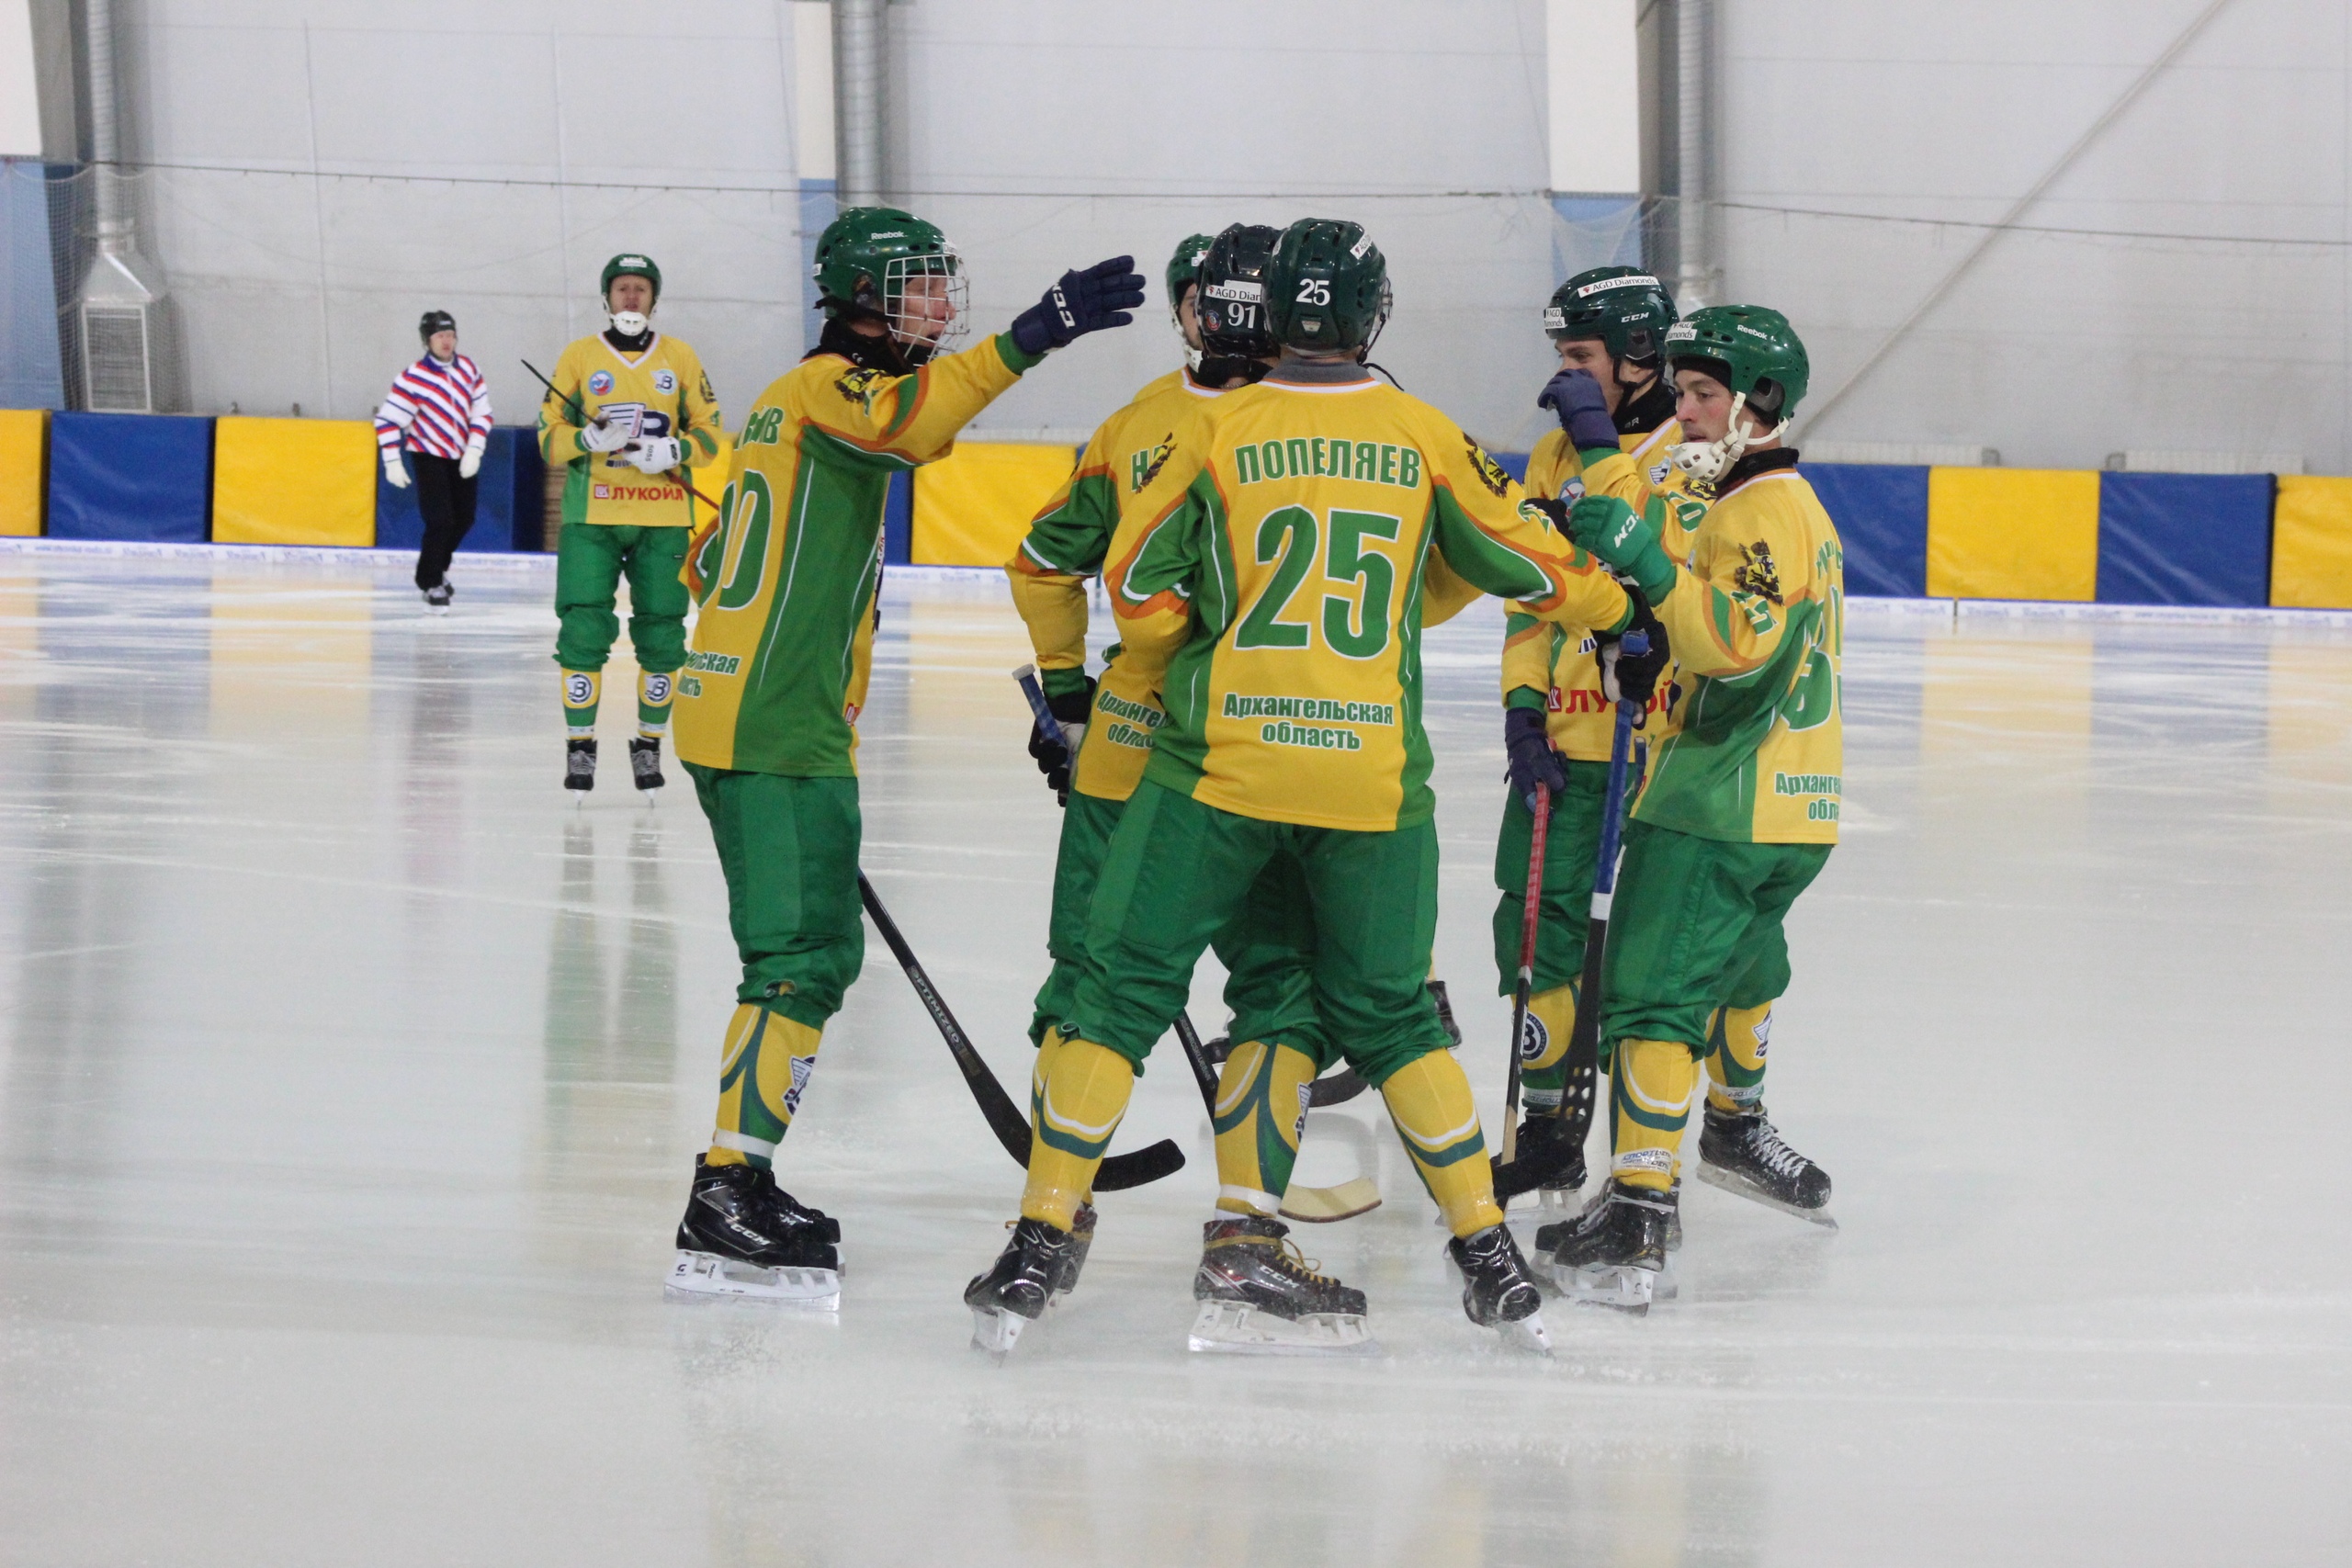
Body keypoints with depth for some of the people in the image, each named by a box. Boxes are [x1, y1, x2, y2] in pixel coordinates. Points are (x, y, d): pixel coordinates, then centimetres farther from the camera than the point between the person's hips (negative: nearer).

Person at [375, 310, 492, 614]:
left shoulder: (469, 369, -3)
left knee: (464, 519, 13)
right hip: (429, 455, -6)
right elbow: (387, 419, -15)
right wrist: (392, 462, -19)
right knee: (441, 521, -14)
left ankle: (437, 568, 37)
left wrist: (474, 451, -9)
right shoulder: (413, 378, -18)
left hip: (461, 458, 6)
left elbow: (482, 414, 2)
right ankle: (431, 584, 1)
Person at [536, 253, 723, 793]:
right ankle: (580, 744, 4)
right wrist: (590, 439, -17)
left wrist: (672, 451, -12)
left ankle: (649, 744, 17)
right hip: (592, 515, -1)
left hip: (663, 519, 1)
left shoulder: (681, 358, 8)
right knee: (583, 628, -8)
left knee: (662, 633, 2)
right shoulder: (578, 357, 6)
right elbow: (550, 435, 3)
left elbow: (709, 432, 8)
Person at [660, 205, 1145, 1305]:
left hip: (732, 711, 10)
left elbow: (712, 566, 26)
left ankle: (737, 1182, 20)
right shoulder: (831, 383, -8)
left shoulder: (796, 400, 21)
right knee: (803, 958, -13)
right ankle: (724, 1212, -15)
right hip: (777, 731, -10)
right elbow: (906, 421, -33)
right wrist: (1030, 337, -41)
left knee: (820, 950, 16)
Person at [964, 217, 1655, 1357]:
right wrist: (1613, 598, 33)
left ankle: (1038, 1243, 3)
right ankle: (1489, 1256, 15)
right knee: (1389, 1013, 16)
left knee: (1124, 991, 7)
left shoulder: (1218, 430, 0)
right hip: (1374, 775, 2)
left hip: (1220, 762, -2)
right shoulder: (1426, 438, 4)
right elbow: (1524, 566, 12)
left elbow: (1140, 596, 1)